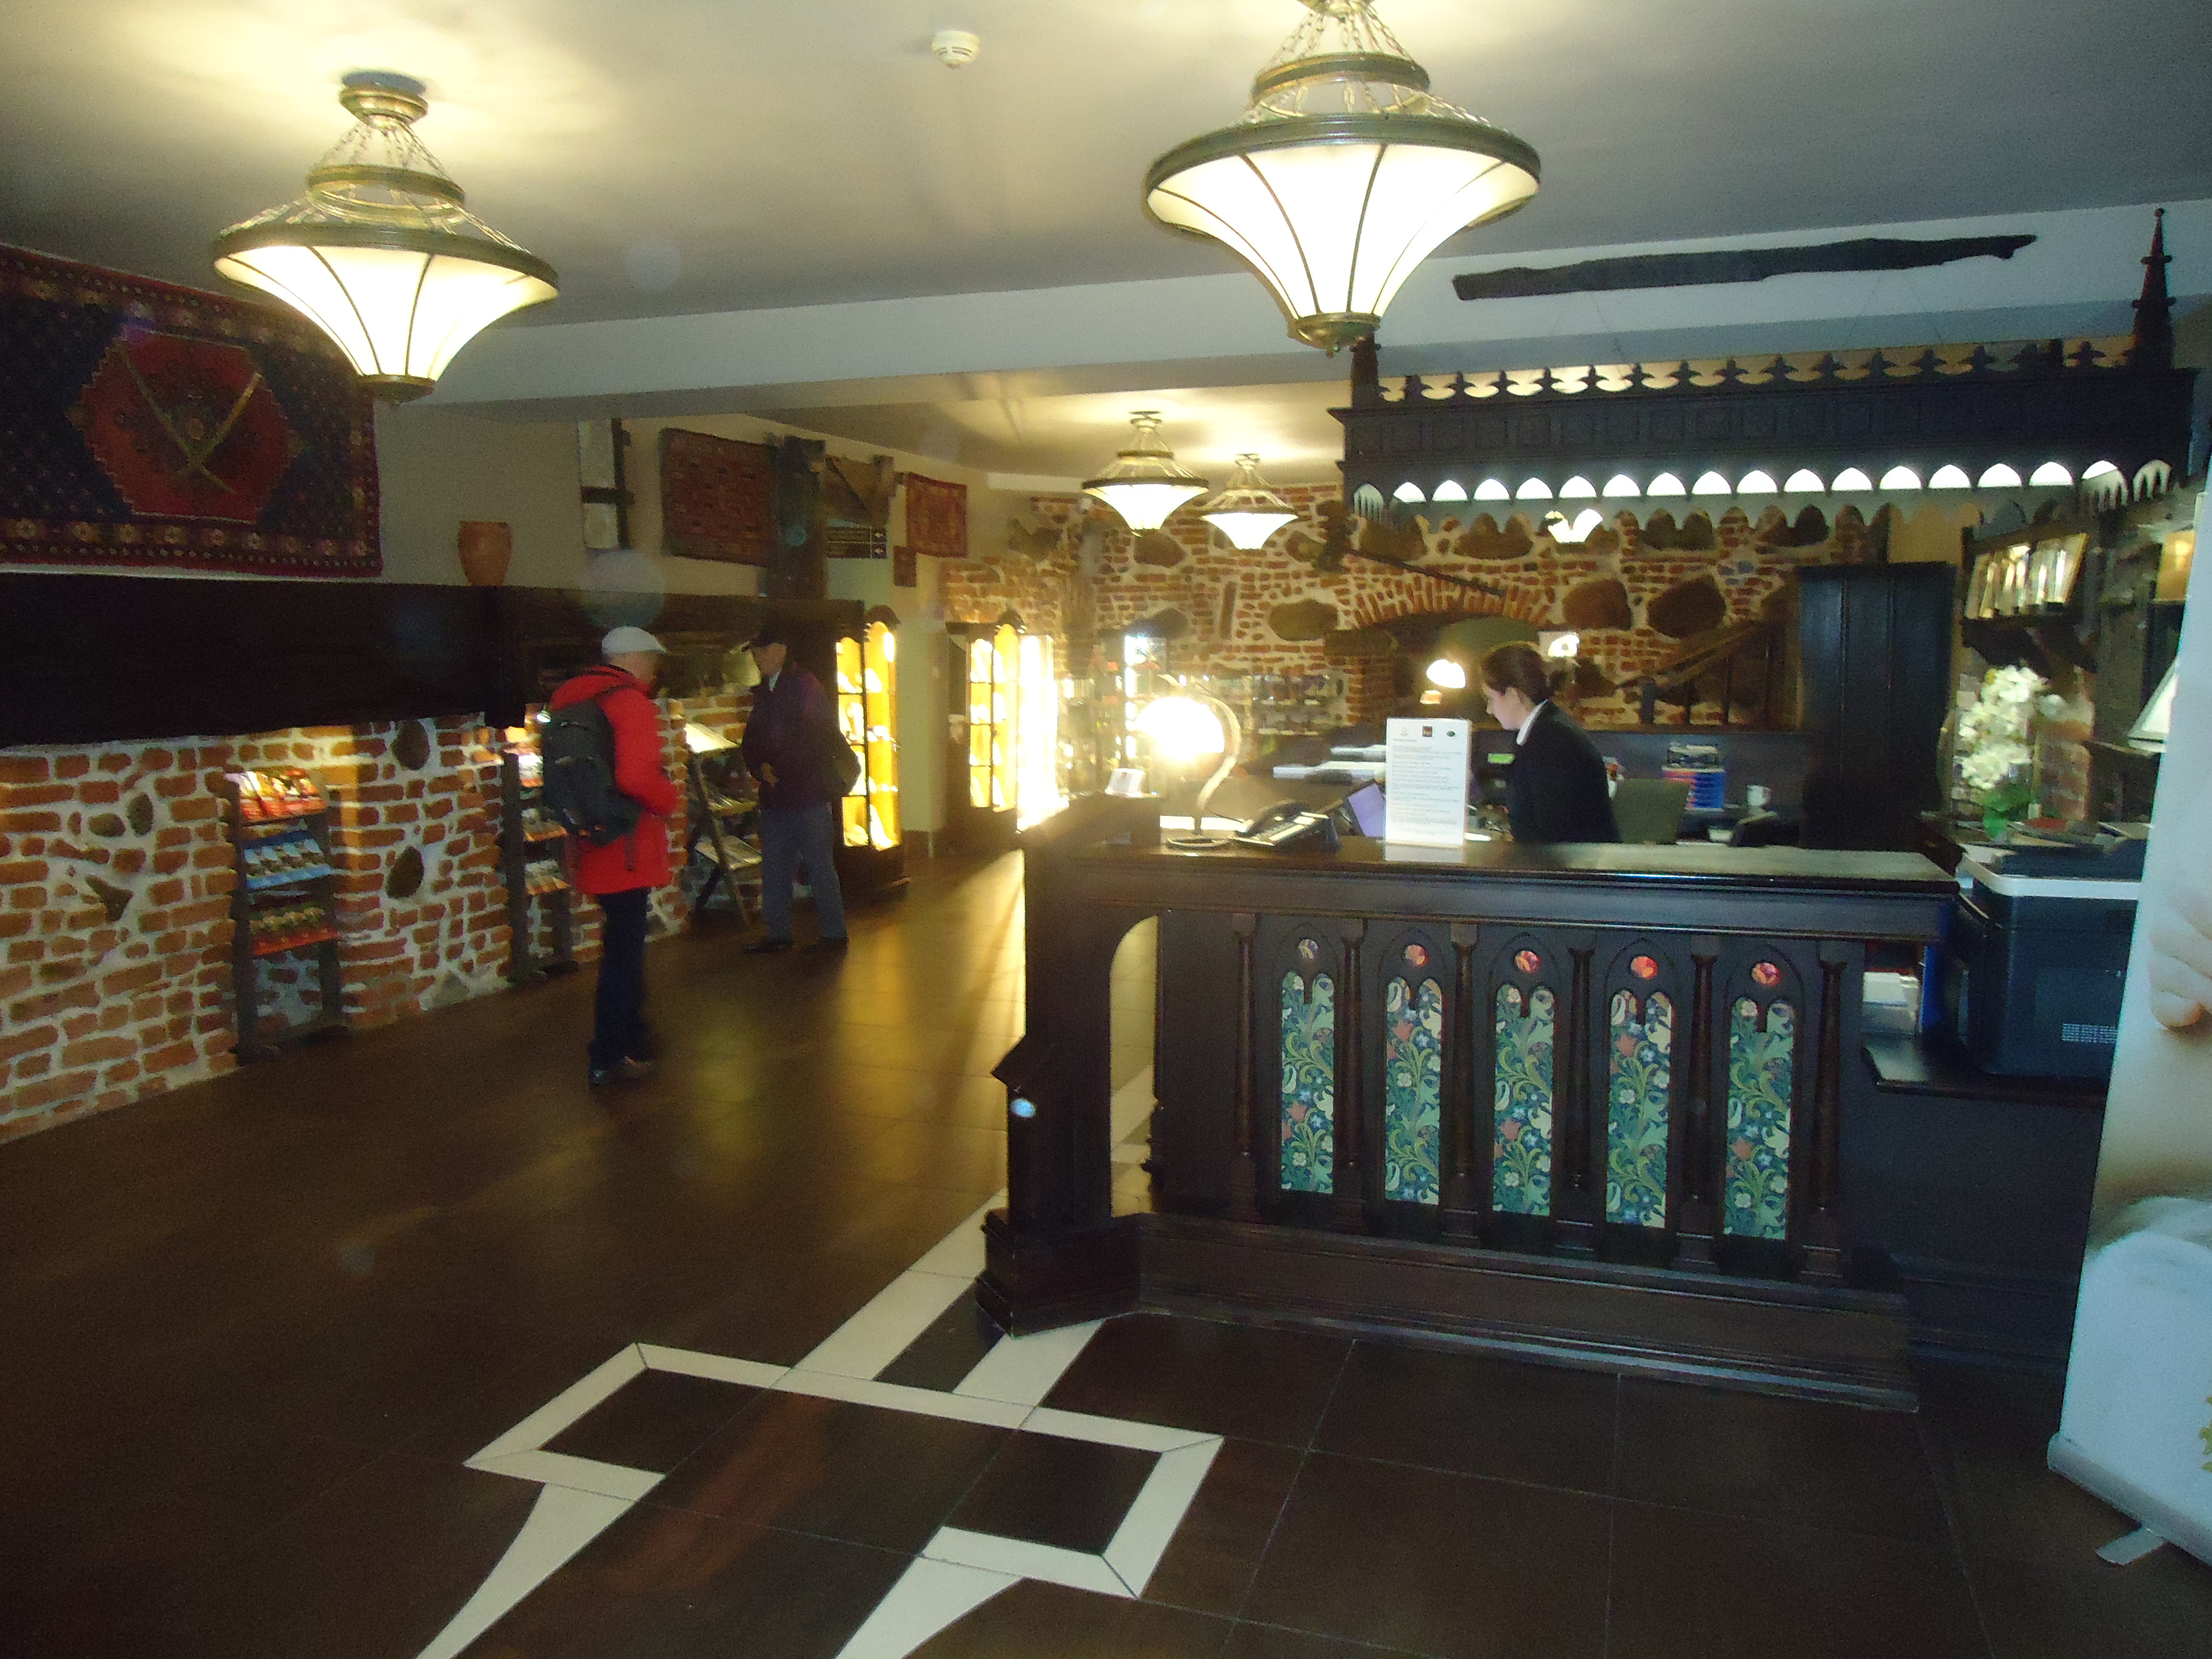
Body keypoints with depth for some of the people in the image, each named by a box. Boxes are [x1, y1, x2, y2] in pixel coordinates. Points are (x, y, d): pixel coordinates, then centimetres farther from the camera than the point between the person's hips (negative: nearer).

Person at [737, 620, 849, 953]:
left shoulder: (805, 686, -4)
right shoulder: (762, 694, 18)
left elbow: (820, 735, -13)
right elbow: (751, 743, 18)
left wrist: (781, 770, -13)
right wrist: (761, 769, -3)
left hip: (808, 792, -7)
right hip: (774, 795, 7)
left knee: (820, 865, -3)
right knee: (774, 866, 9)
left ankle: (834, 933, 5)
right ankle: (777, 933, 17)